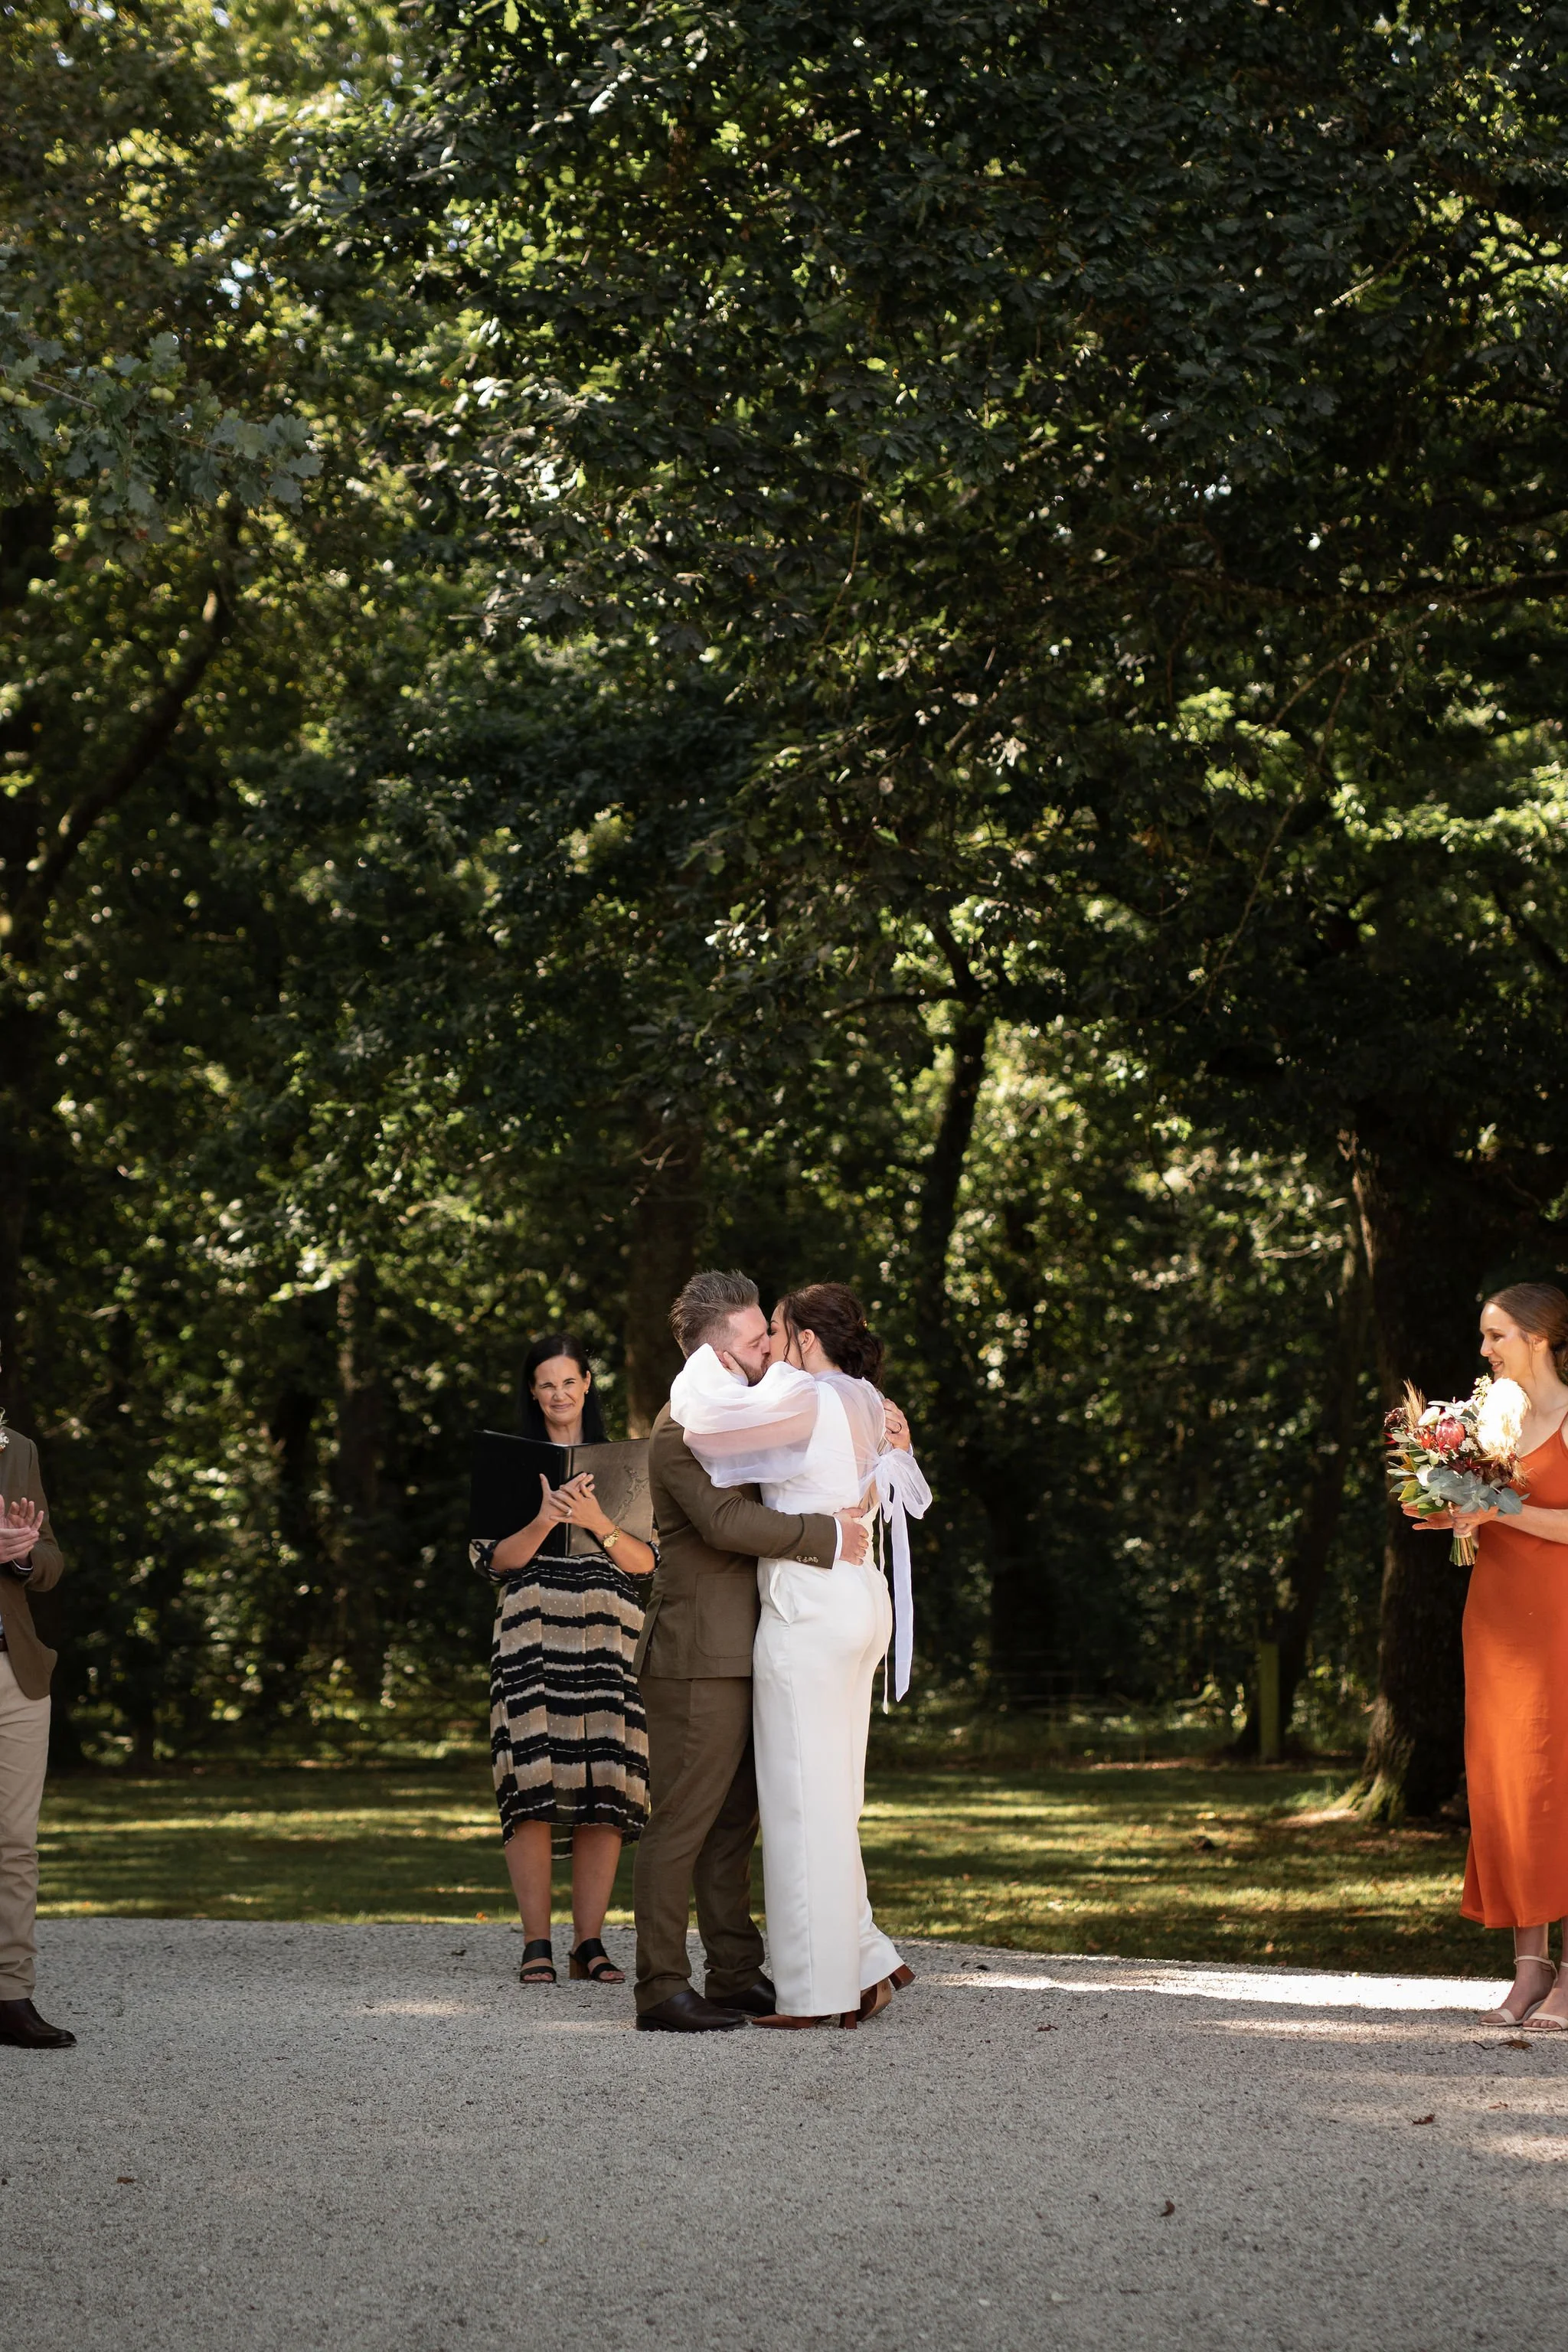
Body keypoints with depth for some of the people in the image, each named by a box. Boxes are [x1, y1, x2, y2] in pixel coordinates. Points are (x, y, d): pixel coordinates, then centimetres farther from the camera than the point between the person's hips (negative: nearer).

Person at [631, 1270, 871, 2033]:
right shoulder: (682, 1430, -13)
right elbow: (725, 1520, -28)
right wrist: (827, 1534, -23)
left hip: (733, 1660, 10)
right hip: (697, 1661, -10)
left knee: (732, 1825, 12)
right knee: (681, 1824, -7)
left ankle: (738, 1977, 18)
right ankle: (661, 1991, -4)